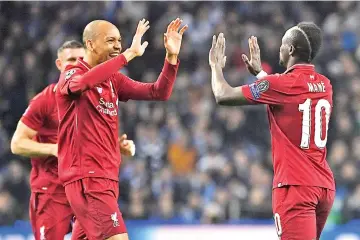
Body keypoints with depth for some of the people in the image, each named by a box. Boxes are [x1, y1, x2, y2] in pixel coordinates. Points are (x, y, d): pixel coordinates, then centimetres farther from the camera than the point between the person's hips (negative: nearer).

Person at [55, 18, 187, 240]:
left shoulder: (113, 80, 14)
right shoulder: (71, 75, -9)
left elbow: (159, 93, 10)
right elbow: (83, 82, -34)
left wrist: (172, 58, -5)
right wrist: (130, 54, -34)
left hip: (106, 177, 9)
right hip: (87, 177, -9)